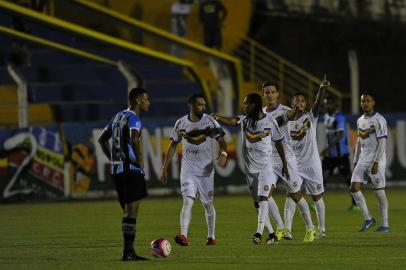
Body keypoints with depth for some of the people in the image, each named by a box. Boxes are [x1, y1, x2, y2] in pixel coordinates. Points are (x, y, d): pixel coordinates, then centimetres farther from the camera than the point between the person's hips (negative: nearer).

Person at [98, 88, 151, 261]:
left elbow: (102, 139, 24)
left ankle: (129, 251, 14)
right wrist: (139, 159, -19)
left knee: (127, 211, 13)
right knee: (131, 211, -7)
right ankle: (128, 252, -9)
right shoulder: (133, 118, -10)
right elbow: (134, 138, -31)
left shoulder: (118, 116, 16)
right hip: (131, 169, -8)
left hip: (116, 169, 8)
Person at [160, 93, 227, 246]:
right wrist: (164, 168, 10)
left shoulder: (209, 121, -5)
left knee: (208, 204, 10)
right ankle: (183, 236, -28)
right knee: (188, 201, -17)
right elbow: (173, 146, 10)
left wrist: (223, 153, -30)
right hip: (188, 169, 0)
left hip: (206, 170, 0)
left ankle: (211, 236, 27)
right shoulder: (181, 123, 0)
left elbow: (221, 140, -7)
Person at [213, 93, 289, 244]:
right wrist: (219, 118, -44)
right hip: (250, 168, 4)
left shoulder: (270, 122, -5)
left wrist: (284, 165, 10)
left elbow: (278, 143, 5)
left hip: (266, 166, -4)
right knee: (257, 203, 6)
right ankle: (272, 234, 15)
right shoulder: (245, 119, -1)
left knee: (263, 199, -16)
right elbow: (233, 122, -22)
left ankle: (259, 233, -22)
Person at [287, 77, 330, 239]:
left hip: (311, 164, -3)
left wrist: (322, 89, -36)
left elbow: (317, 103, -21)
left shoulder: (310, 117, -3)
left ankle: (321, 229, 12)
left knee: (316, 197, 4)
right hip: (294, 165, 3)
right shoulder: (288, 122, 7)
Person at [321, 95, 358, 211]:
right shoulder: (326, 117, 11)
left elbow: (340, 135, -27)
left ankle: (355, 203, 11)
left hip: (341, 153, -7)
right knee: (322, 175, -6)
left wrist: (329, 147, -37)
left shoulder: (339, 117, -15)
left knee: (347, 177, 0)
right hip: (330, 154, 7)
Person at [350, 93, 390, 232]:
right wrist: (355, 161, 18)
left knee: (379, 192, -4)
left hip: (376, 160, -7)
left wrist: (376, 162, -19)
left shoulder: (379, 120, -9)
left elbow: (382, 142, -13)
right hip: (363, 160, 7)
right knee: (354, 187, -6)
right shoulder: (360, 121, 15)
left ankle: (385, 225, 3)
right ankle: (368, 219, 3)